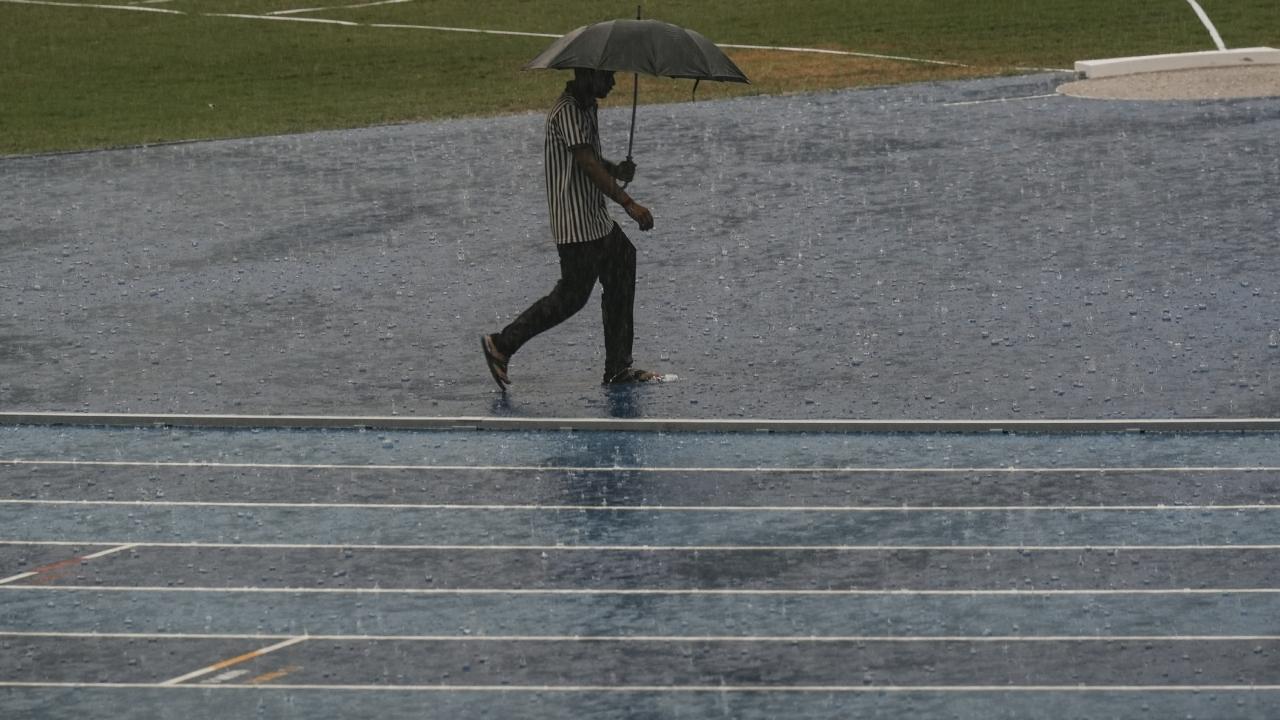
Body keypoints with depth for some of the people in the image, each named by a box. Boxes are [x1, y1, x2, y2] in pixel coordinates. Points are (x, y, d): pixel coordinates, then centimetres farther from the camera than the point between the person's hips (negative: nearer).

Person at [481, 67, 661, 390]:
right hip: (576, 225, -10)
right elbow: (588, 164, -25)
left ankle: (618, 367, 19)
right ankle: (501, 344, 1)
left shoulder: (586, 108, 14)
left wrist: (615, 169, 2)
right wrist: (629, 204, -27)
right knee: (573, 294, -7)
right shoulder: (567, 112, -18)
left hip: (596, 220, 10)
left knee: (620, 284, 12)